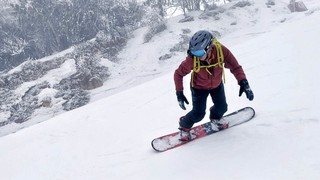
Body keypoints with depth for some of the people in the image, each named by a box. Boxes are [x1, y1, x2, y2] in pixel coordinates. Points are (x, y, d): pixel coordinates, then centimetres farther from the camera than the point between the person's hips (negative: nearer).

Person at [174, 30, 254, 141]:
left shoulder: (221, 51, -35)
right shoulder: (192, 59, -37)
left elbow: (235, 67, -27)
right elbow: (178, 74, -22)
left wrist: (243, 82, -42)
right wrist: (179, 93, -25)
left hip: (217, 85, 3)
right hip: (199, 87, -3)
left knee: (222, 108, 13)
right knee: (198, 114, -6)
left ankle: (215, 119, 49)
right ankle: (184, 126, 24)